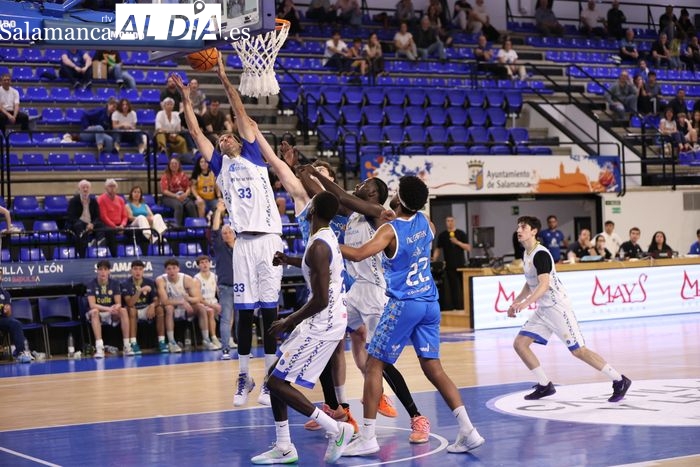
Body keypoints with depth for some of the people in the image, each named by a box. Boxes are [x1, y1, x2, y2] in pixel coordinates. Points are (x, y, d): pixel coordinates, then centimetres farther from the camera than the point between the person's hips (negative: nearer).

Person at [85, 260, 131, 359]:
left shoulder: (115, 283, -1)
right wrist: (108, 309, -34)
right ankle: (99, 348, -45)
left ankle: (127, 346, -28)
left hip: (111, 315, 2)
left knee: (123, 310, -27)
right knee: (94, 312, -36)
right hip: (97, 314, -2)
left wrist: (115, 307, -32)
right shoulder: (91, 284, -9)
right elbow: (92, 305, -19)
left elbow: (118, 303, -6)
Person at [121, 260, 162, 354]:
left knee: (159, 308, -24)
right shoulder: (126, 284, -14)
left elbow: (156, 299, -5)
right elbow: (129, 303, -26)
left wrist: (152, 305, -29)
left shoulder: (150, 282, -3)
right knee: (131, 310, -35)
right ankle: (133, 344, -37)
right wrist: (140, 291, -39)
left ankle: (161, 342, -21)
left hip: (146, 310, 3)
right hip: (133, 311, -3)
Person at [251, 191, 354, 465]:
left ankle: (336, 430, -3)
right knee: (276, 377, 14)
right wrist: (289, 260, 29)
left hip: (322, 324, -10)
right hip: (325, 321, 10)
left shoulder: (318, 246, -21)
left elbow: (320, 299, -24)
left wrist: (288, 323, -13)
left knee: (277, 382, -6)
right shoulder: (329, 238, 10)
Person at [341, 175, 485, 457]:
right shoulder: (424, 222, 7)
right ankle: (468, 432, 3)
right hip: (430, 304, 7)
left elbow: (357, 255, -25)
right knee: (433, 368, 9)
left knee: (374, 366, 2)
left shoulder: (390, 230, -12)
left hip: (403, 305, -7)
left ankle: (367, 438, 1)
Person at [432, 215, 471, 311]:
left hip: (461, 265, 0)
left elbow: (468, 248, -1)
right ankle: (452, 307, 3)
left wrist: (457, 242, -15)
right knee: (452, 287, 0)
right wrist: (434, 261, -5)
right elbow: (438, 250, 10)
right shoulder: (442, 235, 8)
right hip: (449, 266, 0)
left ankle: (463, 307, 7)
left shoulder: (461, 234, 4)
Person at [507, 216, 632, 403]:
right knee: (519, 343, 1)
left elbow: (544, 284, -29)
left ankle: (619, 381, 1)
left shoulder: (540, 254, -18)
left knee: (578, 350, -9)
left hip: (557, 307, -9)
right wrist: (515, 302, 18)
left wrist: (526, 303, -41)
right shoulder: (527, 254, 12)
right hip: (542, 310, 9)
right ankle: (544, 386, 8)